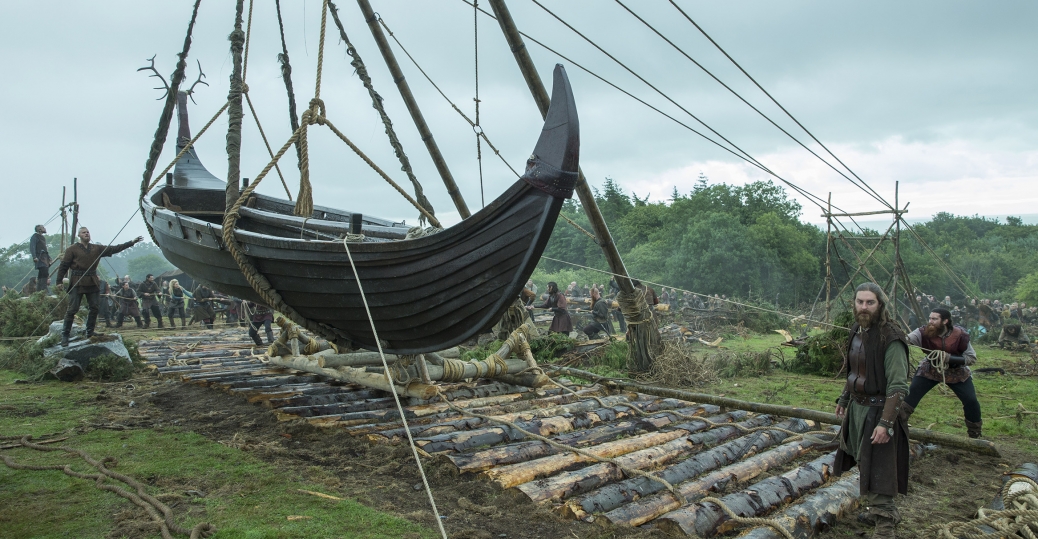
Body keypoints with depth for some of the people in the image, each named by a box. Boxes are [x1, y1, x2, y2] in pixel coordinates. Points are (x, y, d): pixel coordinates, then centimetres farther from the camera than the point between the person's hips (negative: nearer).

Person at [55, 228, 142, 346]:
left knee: (93, 308, 8)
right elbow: (63, 266, -4)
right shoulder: (72, 250, -2)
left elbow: (115, 248, 8)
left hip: (92, 282, 5)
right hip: (77, 283, -5)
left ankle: (90, 332, 20)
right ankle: (65, 335, 1)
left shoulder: (97, 249, 11)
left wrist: (132, 242, 3)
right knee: (72, 309, -5)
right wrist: (59, 281, -11)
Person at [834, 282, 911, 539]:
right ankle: (878, 509, 37)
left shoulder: (890, 339, -21)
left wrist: (886, 423, -27)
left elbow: (898, 386, -24)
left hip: (878, 411, -8)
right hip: (857, 407, 8)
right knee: (863, 463, 19)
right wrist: (844, 399, 19)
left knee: (877, 468, -4)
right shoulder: (857, 332, 4)